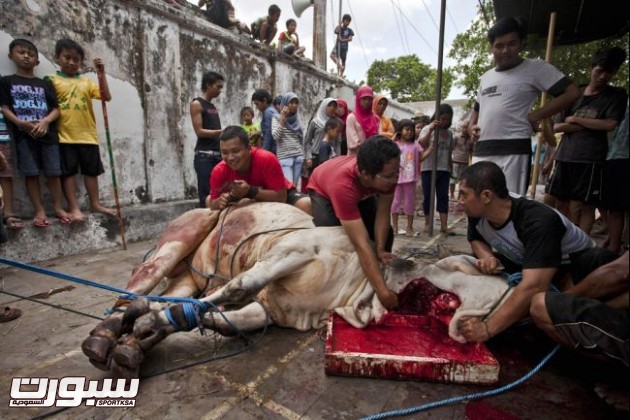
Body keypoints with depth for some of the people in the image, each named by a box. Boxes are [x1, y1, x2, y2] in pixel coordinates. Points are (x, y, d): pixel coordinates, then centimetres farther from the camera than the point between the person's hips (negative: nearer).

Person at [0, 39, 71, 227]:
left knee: (53, 173, 0)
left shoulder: (44, 84, 13)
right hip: (24, 135, -1)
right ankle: (39, 211, 6)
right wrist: (21, 123, -15)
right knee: (31, 174, -1)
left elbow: (56, 109, 6)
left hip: (48, 133, 1)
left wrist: (46, 121, -13)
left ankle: (58, 208, 10)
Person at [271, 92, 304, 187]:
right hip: (285, 157, -5)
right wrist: (282, 118, -11)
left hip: (299, 156, 5)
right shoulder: (277, 118, 1)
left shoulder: (297, 119, 14)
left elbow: (302, 138, 16)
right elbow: (276, 136, -13)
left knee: (294, 185, 6)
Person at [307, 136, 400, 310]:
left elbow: (383, 213, -24)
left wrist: (380, 249, -35)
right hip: (323, 190, -4)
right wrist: (382, 291, -50)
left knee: (385, 234, -7)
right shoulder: (342, 184, -49)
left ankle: (378, 272, 17)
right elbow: (361, 244, -51)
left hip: (361, 193, 5)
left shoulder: (387, 171, -34)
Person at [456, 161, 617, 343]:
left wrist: (487, 328, -50)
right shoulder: (477, 213, -18)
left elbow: (534, 286, -49)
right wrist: (487, 257, -21)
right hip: (524, 263, 6)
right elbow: (476, 240, 4)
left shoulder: (539, 221, -38)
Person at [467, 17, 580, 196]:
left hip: (513, 150, -6)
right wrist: (471, 126, 12)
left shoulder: (535, 68, 3)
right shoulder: (486, 77, 20)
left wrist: (535, 115, -6)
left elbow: (571, 93, -1)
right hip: (481, 150, 6)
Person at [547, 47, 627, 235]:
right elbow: (556, 126, 7)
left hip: (591, 159, -3)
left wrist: (575, 119, -2)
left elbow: (610, 124, -6)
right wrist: (588, 125, -4)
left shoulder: (617, 95, 8)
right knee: (560, 201, 6)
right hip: (565, 156, 3)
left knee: (587, 204, 0)